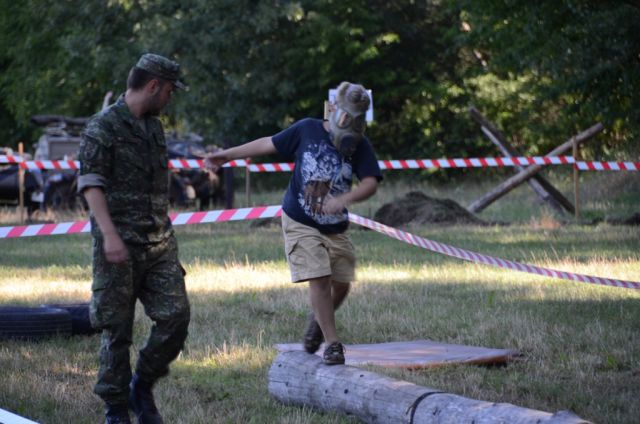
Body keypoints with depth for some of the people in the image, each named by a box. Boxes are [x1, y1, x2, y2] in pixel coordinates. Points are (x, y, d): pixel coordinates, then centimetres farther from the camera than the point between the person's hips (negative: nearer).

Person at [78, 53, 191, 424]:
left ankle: (143, 387, 16)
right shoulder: (103, 127, -7)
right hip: (120, 246, -7)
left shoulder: (154, 127, 17)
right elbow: (91, 184, -13)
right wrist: (109, 235, -23)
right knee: (117, 328, -1)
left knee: (176, 316, -3)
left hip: (160, 243, 7)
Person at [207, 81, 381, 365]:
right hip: (300, 223, -2)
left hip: (336, 228, 2)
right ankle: (332, 343, -3)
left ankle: (318, 320, 34)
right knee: (319, 279, -12)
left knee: (341, 284, 3)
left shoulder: (360, 145, -6)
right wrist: (227, 155, 8)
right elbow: (269, 144, 4)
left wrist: (345, 199, -36)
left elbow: (370, 183, -17)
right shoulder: (307, 130, -7)